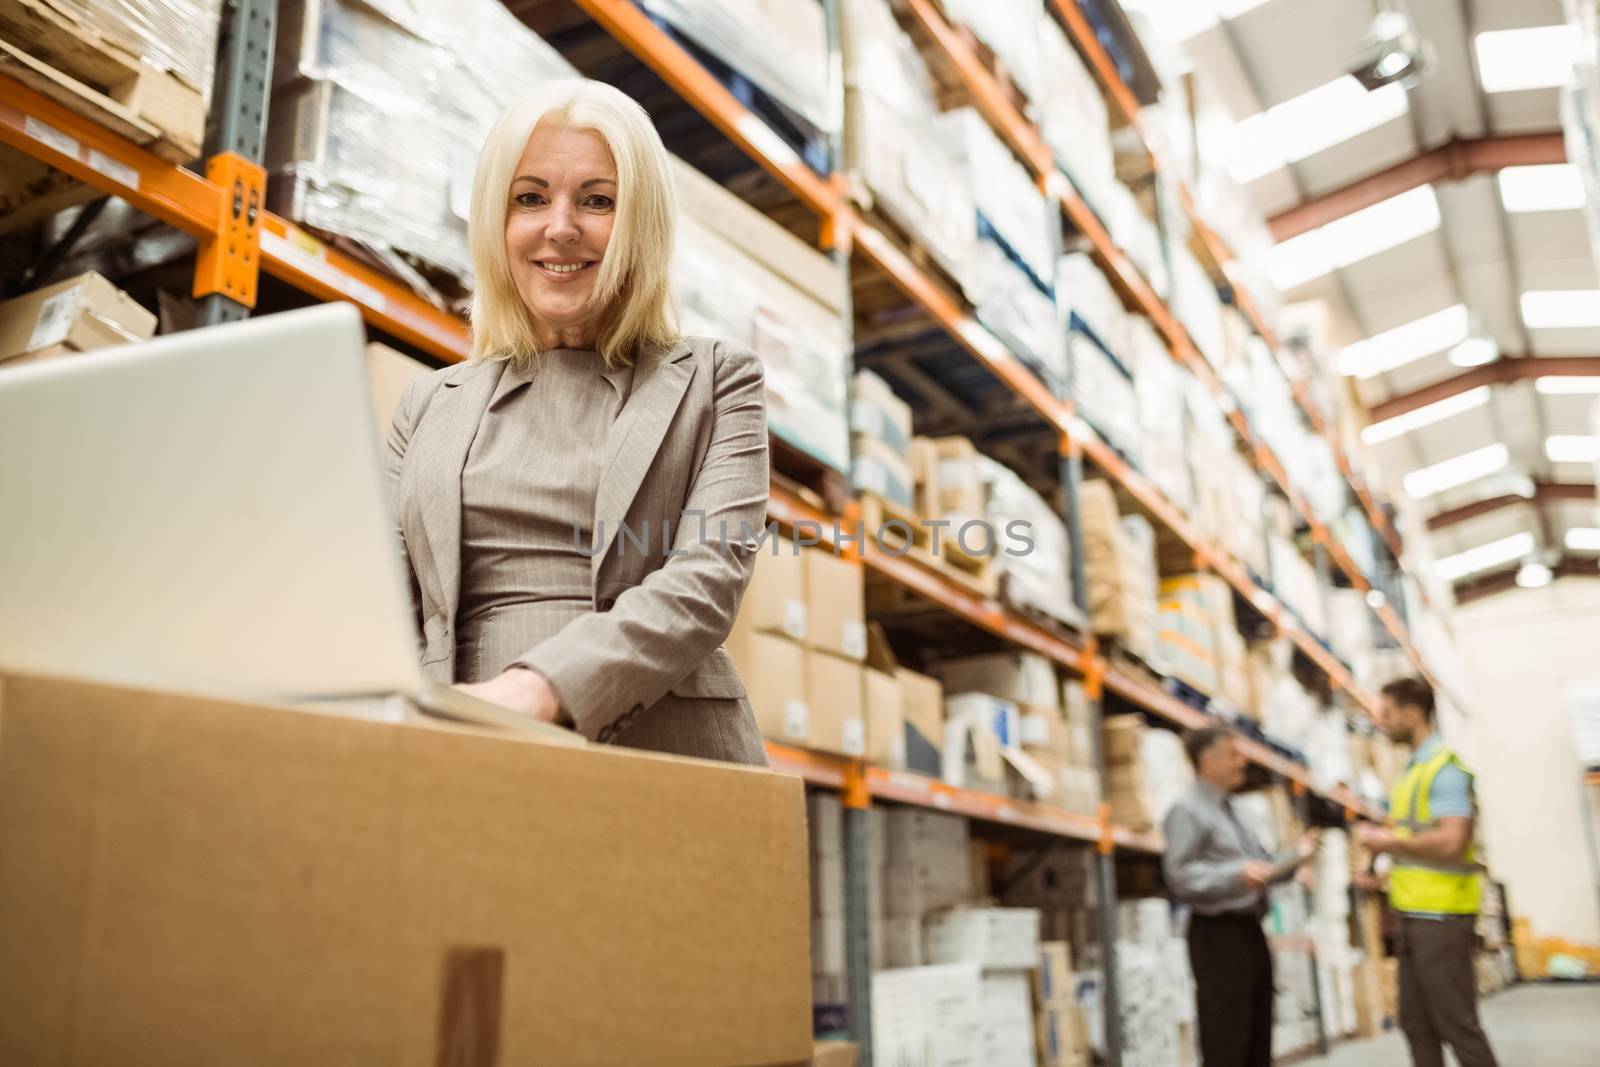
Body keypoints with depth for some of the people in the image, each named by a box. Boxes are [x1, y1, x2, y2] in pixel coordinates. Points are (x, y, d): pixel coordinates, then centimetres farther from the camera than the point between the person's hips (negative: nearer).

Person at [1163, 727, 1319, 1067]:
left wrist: (1296, 858, 6)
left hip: (1249, 931, 10)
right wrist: (1237, 874, -28)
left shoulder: (1228, 810, 19)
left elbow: (1262, 866, 21)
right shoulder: (1187, 810, -10)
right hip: (1217, 935, -10)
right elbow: (1180, 876, -18)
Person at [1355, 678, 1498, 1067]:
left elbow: (1450, 842, -25)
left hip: (1441, 916, -9)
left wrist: (1389, 841, -14)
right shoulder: (1413, 771, 15)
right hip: (1414, 915, 9)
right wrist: (1386, 879, 12)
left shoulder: (1445, 768, -13)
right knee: (1416, 1024, 13)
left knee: (1456, 1023, -3)